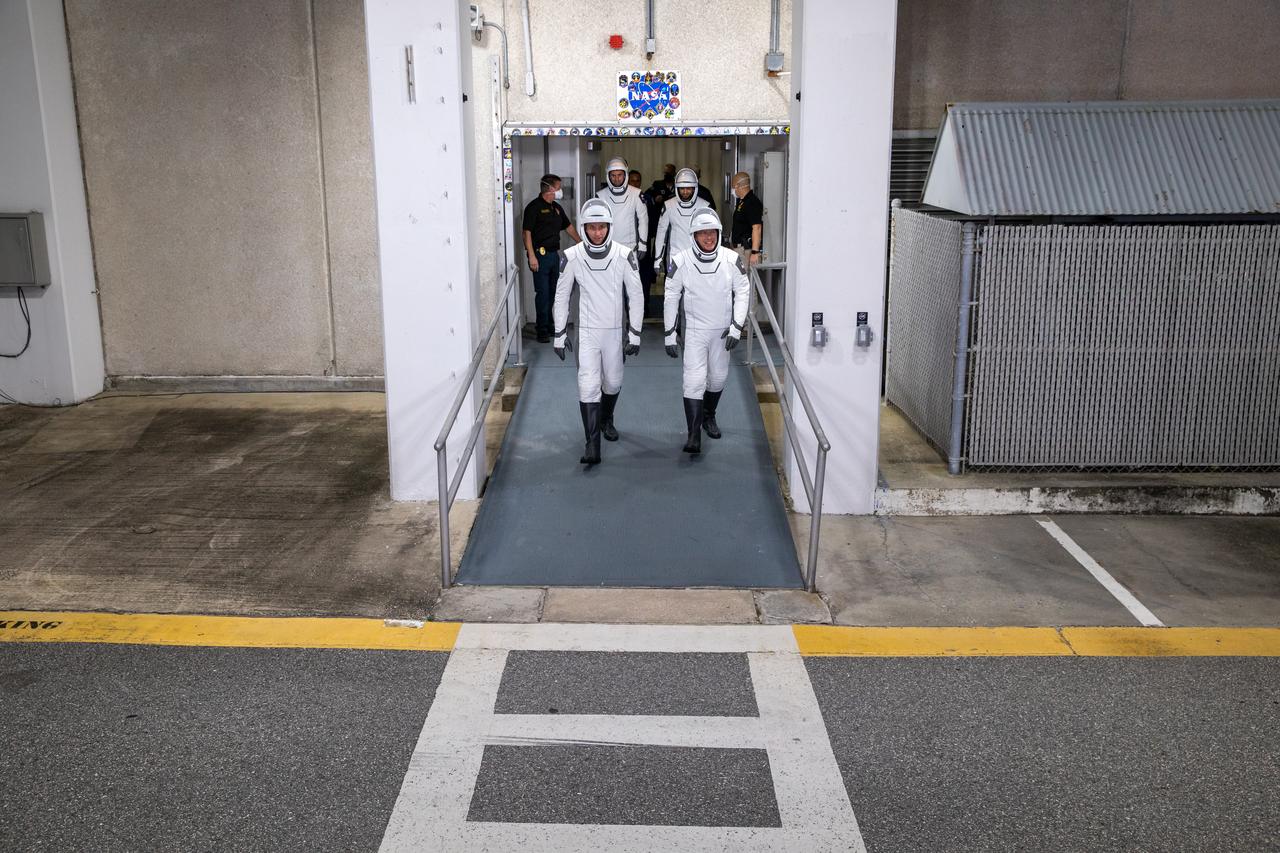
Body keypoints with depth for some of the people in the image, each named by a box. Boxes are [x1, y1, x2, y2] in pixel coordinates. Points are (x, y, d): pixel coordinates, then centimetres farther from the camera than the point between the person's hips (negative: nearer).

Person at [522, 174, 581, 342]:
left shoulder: (557, 207, 15)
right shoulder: (534, 207, -9)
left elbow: (569, 226, 26)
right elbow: (527, 232, -14)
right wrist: (531, 256, -20)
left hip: (554, 254, 8)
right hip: (540, 255, -8)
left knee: (552, 292, 12)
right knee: (543, 293, -7)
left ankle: (548, 324, 23)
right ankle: (542, 330, -1)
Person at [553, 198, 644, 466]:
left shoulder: (625, 255, -10)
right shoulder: (572, 257, -9)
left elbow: (635, 296, -2)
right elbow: (561, 297, 1)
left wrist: (634, 334, -3)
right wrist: (560, 335, 1)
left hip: (615, 330, 1)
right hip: (586, 331, -1)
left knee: (613, 382, 15)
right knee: (588, 386, -10)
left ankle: (607, 420, 44)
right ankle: (592, 444, -6)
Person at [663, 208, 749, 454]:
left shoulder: (732, 259, -9)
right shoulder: (681, 261, -12)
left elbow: (742, 293, -1)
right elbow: (671, 298, -4)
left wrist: (736, 327, -8)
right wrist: (670, 334, -3)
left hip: (722, 330, 2)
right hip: (694, 330, -2)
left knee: (718, 377, 15)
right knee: (694, 379, -12)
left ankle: (709, 416, 41)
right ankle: (694, 435, -9)